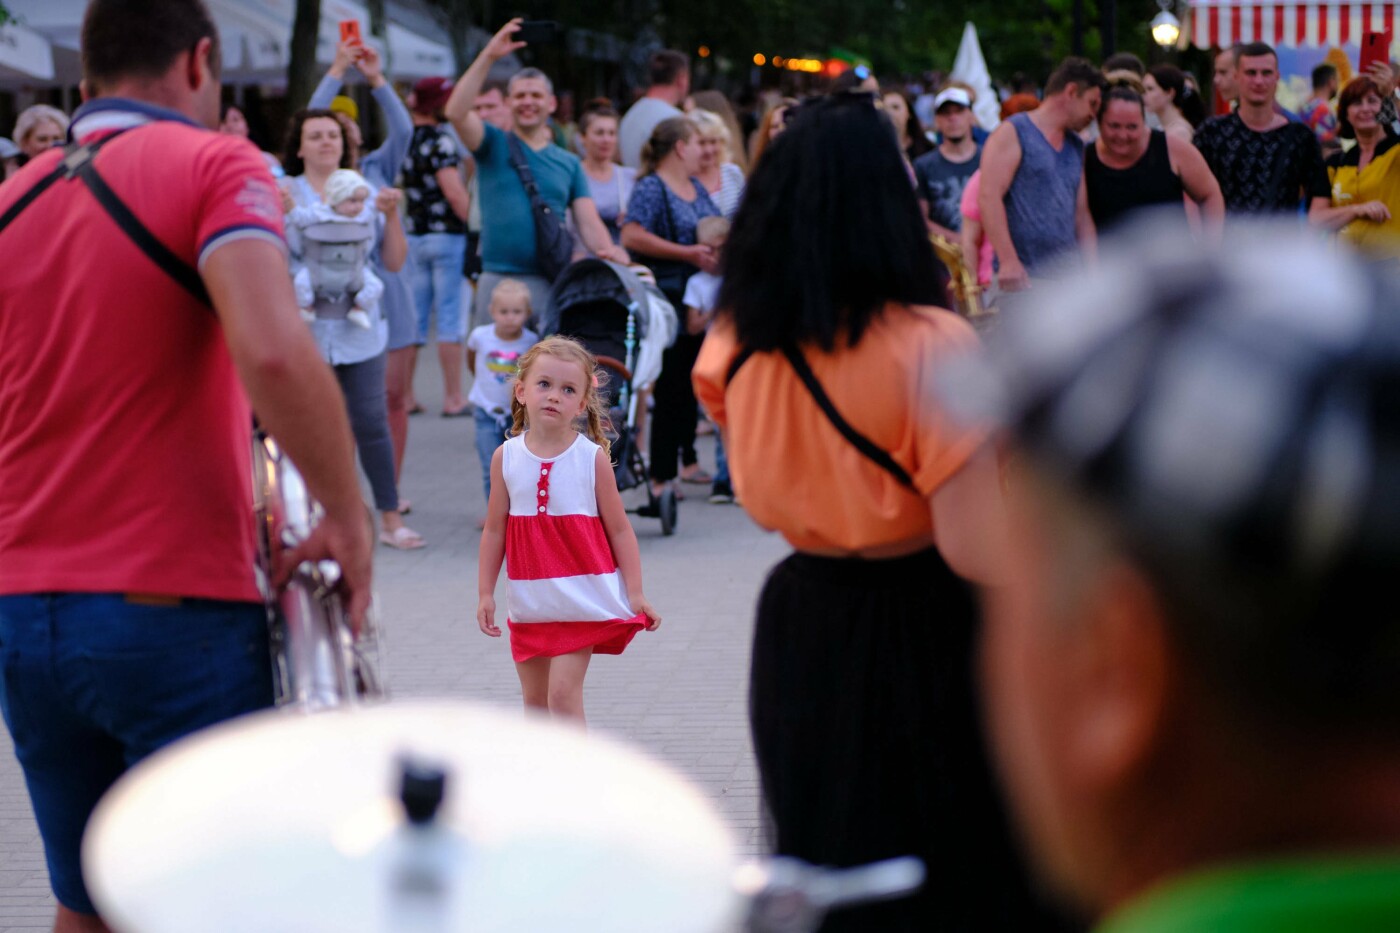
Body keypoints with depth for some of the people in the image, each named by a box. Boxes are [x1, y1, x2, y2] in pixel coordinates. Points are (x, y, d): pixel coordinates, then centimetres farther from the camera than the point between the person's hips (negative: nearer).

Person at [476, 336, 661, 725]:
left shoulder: (592, 457, -6)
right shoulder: (506, 457, 0)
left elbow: (619, 530, -2)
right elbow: (495, 531, 7)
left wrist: (636, 593, -7)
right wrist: (485, 593, 4)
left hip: (581, 599, -3)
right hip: (529, 602, 3)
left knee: (563, 693, -11)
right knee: (535, 701, 12)